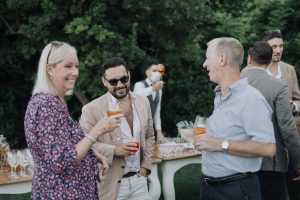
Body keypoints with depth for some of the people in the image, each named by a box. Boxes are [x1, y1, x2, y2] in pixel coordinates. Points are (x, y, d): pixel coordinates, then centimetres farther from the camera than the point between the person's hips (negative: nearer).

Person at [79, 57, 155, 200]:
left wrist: (145, 166, 5)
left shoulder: (143, 102, 6)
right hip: (111, 184, -4)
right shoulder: (92, 109, -11)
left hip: (139, 180, 4)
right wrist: (114, 150, -21)